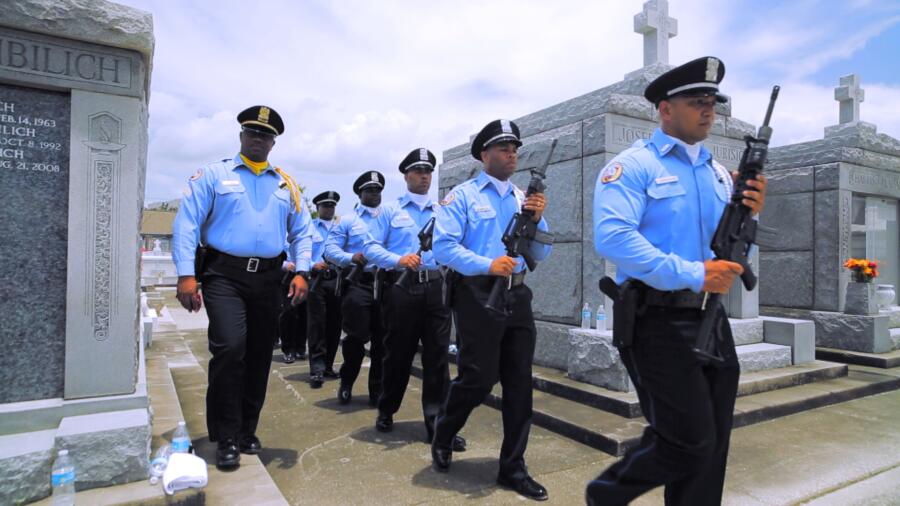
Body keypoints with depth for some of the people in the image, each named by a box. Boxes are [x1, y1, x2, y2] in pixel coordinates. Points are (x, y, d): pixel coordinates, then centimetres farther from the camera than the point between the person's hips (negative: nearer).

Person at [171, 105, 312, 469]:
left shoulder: (286, 185, 15)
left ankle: (247, 432, 26)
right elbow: (186, 224, -2)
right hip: (224, 274, -3)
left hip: (268, 278, 4)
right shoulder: (213, 175, 6)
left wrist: (301, 272, -3)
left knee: (259, 357, 9)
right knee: (230, 347, -19)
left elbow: (301, 232, 12)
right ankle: (226, 439, 0)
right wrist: (186, 275, -13)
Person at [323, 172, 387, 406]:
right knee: (357, 336, -3)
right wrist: (351, 257, -17)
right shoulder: (348, 220, 10)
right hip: (358, 282, -2)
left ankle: (377, 389, 17)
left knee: (382, 338, 5)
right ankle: (346, 383, 19)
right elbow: (330, 249, 1)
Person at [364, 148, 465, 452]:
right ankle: (386, 412, 29)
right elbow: (371, 246, -1)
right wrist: (398, 260, -16)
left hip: (436, 288, 2)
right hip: (402, 287, -2)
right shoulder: (390, 210, 8)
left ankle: (437, 422, 6)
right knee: (398, 353, 7)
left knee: (437, 355, -1)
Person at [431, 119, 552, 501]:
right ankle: (442, 436, 27)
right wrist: (487, 264, -22)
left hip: (517, 295, 5)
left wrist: (537, 220, -5)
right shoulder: (462, 196, 0)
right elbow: (443, 246, -11)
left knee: (519, 384, 6)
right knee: (479, 378, -4)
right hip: (478, 294, -5)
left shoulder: (524, 199, 15)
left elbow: (541, 254, 13)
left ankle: (512, 468, 20)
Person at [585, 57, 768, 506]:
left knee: (713, 444, 13)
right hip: (658, 321, -7)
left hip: (711, 318, 8)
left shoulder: (717, 172, 15)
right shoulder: (632, 166, -8)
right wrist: (692, 275, -24)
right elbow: (612, 237, -24)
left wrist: (747, 216, -1)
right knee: (690, 442, -5)